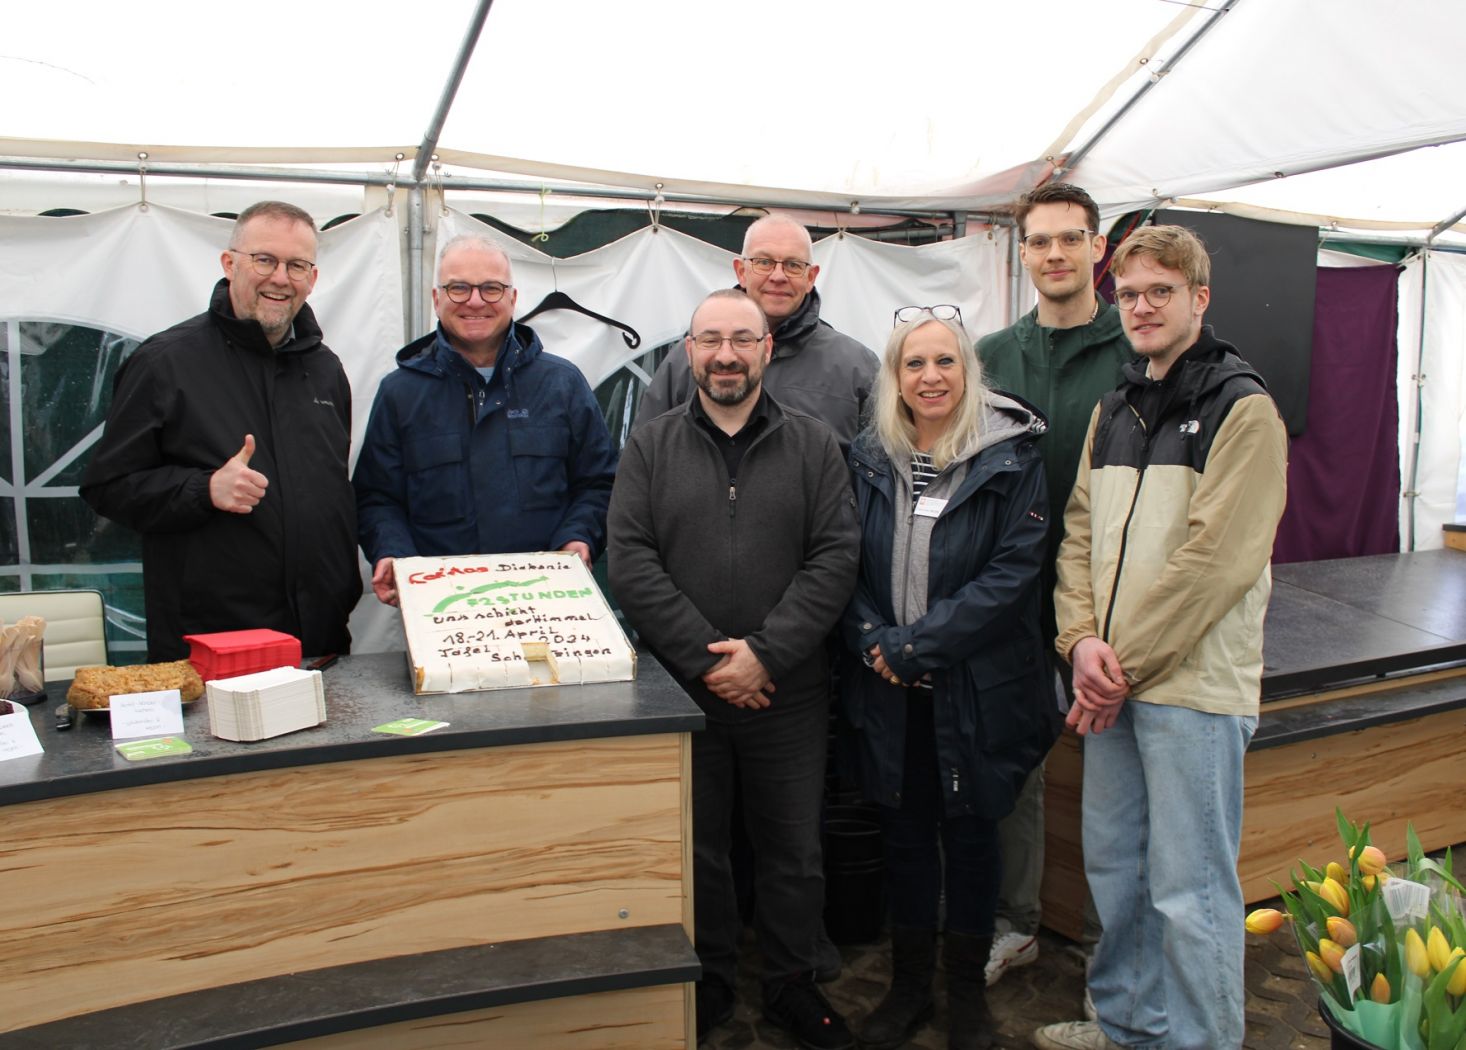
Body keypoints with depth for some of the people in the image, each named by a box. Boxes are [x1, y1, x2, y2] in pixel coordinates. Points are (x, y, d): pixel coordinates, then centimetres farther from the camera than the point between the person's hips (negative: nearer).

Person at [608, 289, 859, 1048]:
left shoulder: (813, 446, 3)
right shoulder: (650, 447, 2)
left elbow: (836, 558, -5)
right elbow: (630, 563, -6)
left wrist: (764, 652, -15)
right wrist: (704, 655, -14)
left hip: (789, 695, 0)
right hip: (679, 692, 0)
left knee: (794, 850, 12)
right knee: (695, 849, 14)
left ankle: (790, 984, 34)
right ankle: (707, 982, 35)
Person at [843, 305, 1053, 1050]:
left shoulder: (1011, 456, -7)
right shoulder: (868, 458, 3)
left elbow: (1014, 570, -14)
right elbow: (846, 565, 4)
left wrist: (916, 645, -17)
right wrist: (873, 642, -13)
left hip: (976, 686, -2)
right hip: (889, 688, 3)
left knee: (969, 831, 12)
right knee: (903, 830, 13)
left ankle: (967, 988, 31)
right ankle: (909, 983, 31)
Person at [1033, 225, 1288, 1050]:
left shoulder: (1242, 409, -8)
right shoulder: (1114, 410, 14)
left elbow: (1216, 559, -16)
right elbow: (1081, 532, 11)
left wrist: (1125, 664, -15)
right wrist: (1083, 639, -5)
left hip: (1192, 682, -7)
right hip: (1111, 680, 7)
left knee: (1189, 888, 2)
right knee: (1114, 864, 17)